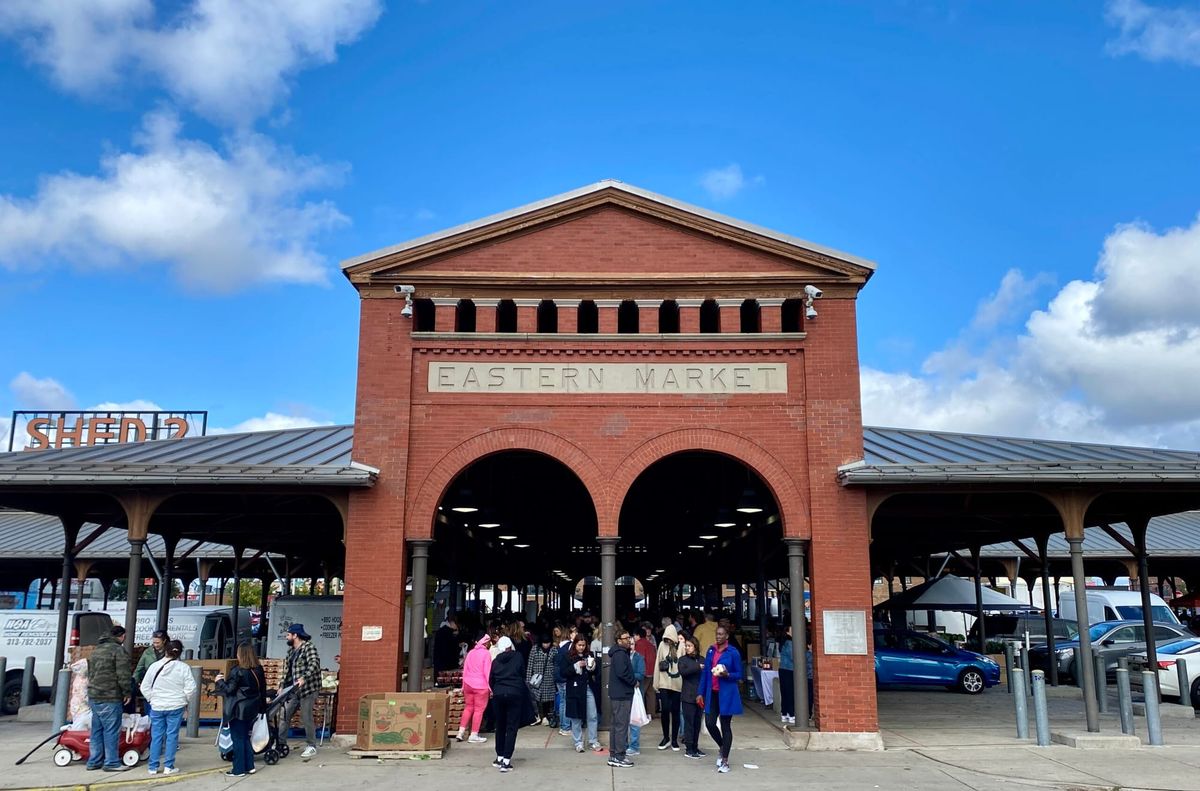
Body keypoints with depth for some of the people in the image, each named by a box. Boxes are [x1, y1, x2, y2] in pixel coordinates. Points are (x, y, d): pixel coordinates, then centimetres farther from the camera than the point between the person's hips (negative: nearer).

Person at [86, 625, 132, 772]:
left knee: (97, 730, 14)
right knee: (111, 730, -3)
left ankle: (94, 761, 19)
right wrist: (127, 693, -5)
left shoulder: (97, 650, 17)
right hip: (110, 697, -9)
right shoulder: (118, 651, -12)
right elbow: (123, 675, -15)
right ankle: (111, 762, 0)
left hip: (93, 696, 9)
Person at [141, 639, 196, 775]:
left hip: (157, 707, 2)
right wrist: (185, 700, 8)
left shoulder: (154, 666, -2)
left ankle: (153, 767, 13)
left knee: (156, 736, 9)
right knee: (172, 735, 4)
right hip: (176, 707, -2)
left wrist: (152, 699, 15)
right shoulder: (183, 667, -9)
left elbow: (145, 687, 3)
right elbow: (191, 688, -9)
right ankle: (168, 766, 5)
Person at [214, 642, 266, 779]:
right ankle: (249, 766, 21)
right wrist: (259, 704, 18)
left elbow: (229, 689, -14)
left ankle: (239, 770, 9)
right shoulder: (259, 670, 2)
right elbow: (263, 689, 9)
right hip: (252, 709, 6)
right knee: (245, 737, 18)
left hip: (239, 709, -6)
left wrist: (219, 681, 2)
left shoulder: (237, 671, -17)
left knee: (238, 739, 3)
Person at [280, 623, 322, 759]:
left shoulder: (308, 647, -11)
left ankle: (312, 747, 5)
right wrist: (283, 686, 14)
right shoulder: (291, 650, 14)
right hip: (294, 690, 8)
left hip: (307, 688, -8)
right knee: (285, 715, 9)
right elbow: (287, 669, 20)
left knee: (306, 717, -5)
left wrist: (304, 678, -36)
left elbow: (314, 664, -24)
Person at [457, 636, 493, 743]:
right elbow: (487, 672, -11)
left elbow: (465, 669, 14)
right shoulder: (486, 653, -8)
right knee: (479, 710, 2)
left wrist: (463, 686, 20)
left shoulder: (470, 652, 11)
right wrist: (490, 687, -6)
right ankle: (474, 735, 5)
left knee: (468, 707, 16)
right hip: (481, 686, -6)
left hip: (468, 684, 6)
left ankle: (461, 732, 14)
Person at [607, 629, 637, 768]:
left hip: (617, 694, 11)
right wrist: (634, 682, -12)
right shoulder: (620, 654, -16)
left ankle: (613, 755, 22)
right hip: (622, 695, -11)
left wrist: (632, 681, 5)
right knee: (621, 725, -5)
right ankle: (619, 757, -2)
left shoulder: (621, 653, 16)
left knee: (616, 725, 15)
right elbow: (622, 672, -26)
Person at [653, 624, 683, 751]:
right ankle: (666, 737, 19)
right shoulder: (662, 645, -1)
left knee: (675, 711, 7)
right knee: (665, 710, 1)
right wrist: (657, 683, 2)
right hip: (664, 683, 1)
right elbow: (658, 664, 3)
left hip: (677, 683, -1)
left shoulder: (681, 646, -6)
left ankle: (674, 739, 19)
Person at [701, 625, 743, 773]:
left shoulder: (733, 652, -7)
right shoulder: (711, 651, 7)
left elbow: (739, 674, -2)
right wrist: (701, 693, 8)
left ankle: (725, 761, 12)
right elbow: (705, 672, 10)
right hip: (712, 693, 4)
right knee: (710, 723, 1)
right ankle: (723, 748, 28)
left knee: (725, 725, 2)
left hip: (727, 694, -4)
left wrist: (727, 675, -21)